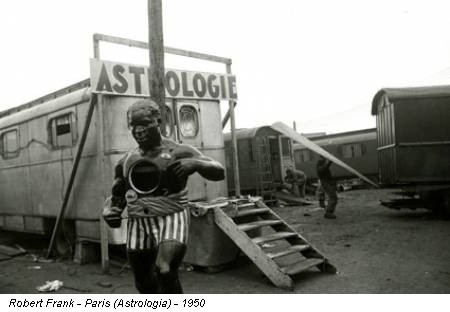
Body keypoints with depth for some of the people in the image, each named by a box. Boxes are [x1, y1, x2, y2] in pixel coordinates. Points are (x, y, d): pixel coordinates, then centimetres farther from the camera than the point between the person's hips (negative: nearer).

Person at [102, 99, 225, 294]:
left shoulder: (178, 152, -5)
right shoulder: (126, 161, 8)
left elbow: (219, 173, -12)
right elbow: (117, 196, 21)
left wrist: (196, 163, -32)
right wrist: (110, 211, -2)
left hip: (171, 220, -5)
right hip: (138, 225, 5)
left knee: (165, 272, -25)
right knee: (144, 284, 14)